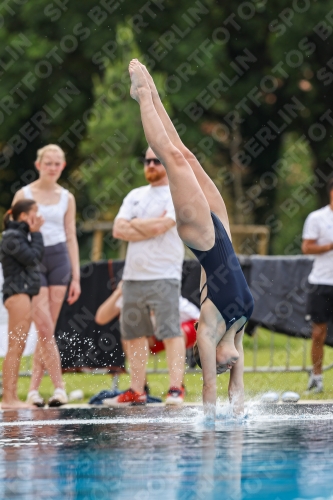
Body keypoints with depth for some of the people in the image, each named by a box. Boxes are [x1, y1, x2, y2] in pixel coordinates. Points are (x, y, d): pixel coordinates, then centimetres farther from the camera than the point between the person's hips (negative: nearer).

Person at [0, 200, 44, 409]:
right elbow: (32, 258, -15)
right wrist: (36, 234, -9)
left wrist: (35, 234, 10)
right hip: (17, 293, -11)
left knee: (18, 349, 8)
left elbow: (38, 257, 17)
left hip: (24, 293, 11)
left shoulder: (22, 235, 20)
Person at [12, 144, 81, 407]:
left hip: (59, 259, 3)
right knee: (44, 326, -12)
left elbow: (71, 237, 12)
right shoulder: (24, 195, 0)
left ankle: (34, 388, 4)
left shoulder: (67, 198, 9)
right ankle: (59, 385, -10)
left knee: (48, 328, 0)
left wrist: (76, 277, 8)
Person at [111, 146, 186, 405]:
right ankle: (137, 391, 13)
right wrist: (151, 227, -7)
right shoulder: (135, 196, 18)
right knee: (134, 333, 7)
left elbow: (161, 226, -16)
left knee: (171, 331, -13)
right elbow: (118, 229, 5)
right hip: (133, 275, 7)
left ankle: (176, 387, -15)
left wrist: (135, 224, 1)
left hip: (164, 275, -7)